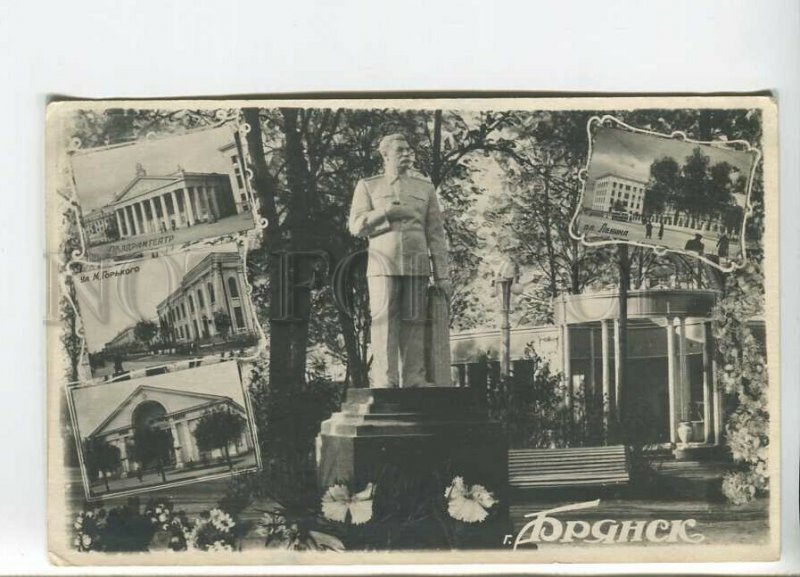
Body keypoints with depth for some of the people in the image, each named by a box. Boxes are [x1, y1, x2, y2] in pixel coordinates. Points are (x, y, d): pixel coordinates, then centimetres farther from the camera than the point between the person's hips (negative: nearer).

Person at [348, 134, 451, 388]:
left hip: (417, 266, 2)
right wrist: (386, 212, -9)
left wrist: (442, 275, 5)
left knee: (414, 323, -2)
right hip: (383, 265, -2)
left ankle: (414, 380, 1)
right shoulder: (368, 186, 12)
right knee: (384, 322, -7)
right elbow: (356, 226, 3)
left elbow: (436, 234, 12)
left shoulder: (425, 188, 16)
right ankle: (385, 381, -7)